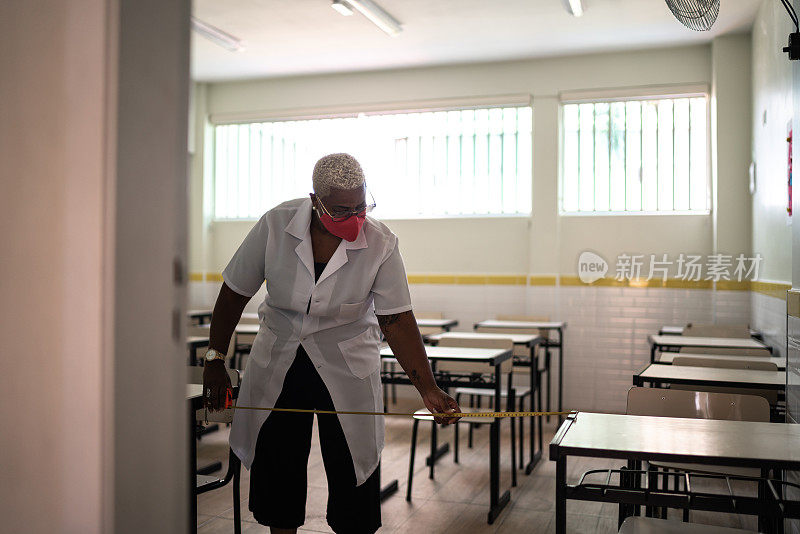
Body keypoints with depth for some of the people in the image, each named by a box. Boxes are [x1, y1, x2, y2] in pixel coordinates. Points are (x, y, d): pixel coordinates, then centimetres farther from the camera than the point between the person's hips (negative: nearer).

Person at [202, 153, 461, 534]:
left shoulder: (381, 244, -16)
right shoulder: (275, 225, -14)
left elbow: (397, 320, -17)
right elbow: (235, 292, -4)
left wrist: (429, 390, -25)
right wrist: (215, 360, -4)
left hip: (347, 367, -1)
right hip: (276, 363, 2)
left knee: (353, 472, 2)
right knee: (275, 466, 11)